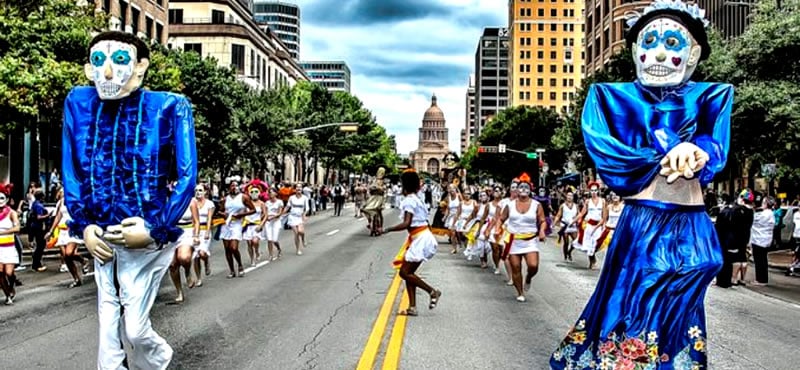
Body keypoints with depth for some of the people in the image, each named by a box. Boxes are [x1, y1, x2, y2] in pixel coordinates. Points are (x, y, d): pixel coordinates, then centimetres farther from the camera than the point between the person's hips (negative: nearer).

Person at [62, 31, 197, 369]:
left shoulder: (168, 107, -11)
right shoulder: (78, 102, 1)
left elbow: (186, 176, -8)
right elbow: (70, 170, 9)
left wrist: (155, 229, -14)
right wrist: (82, 225, 1)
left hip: (148, 237, -4)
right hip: (101, 237, 4)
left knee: (134, 327, 0)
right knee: (108, 325, 10)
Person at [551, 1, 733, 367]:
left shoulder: (709, 97, 9)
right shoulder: (614, 97, 4)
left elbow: (714, 149, -5)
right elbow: (602, 148, -12)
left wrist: (696, 152, -28)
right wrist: (669, 158, -18)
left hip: (692, 230, 2)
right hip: (639, 225, -2)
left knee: (675, 316, 10)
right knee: (628, 311, 1)